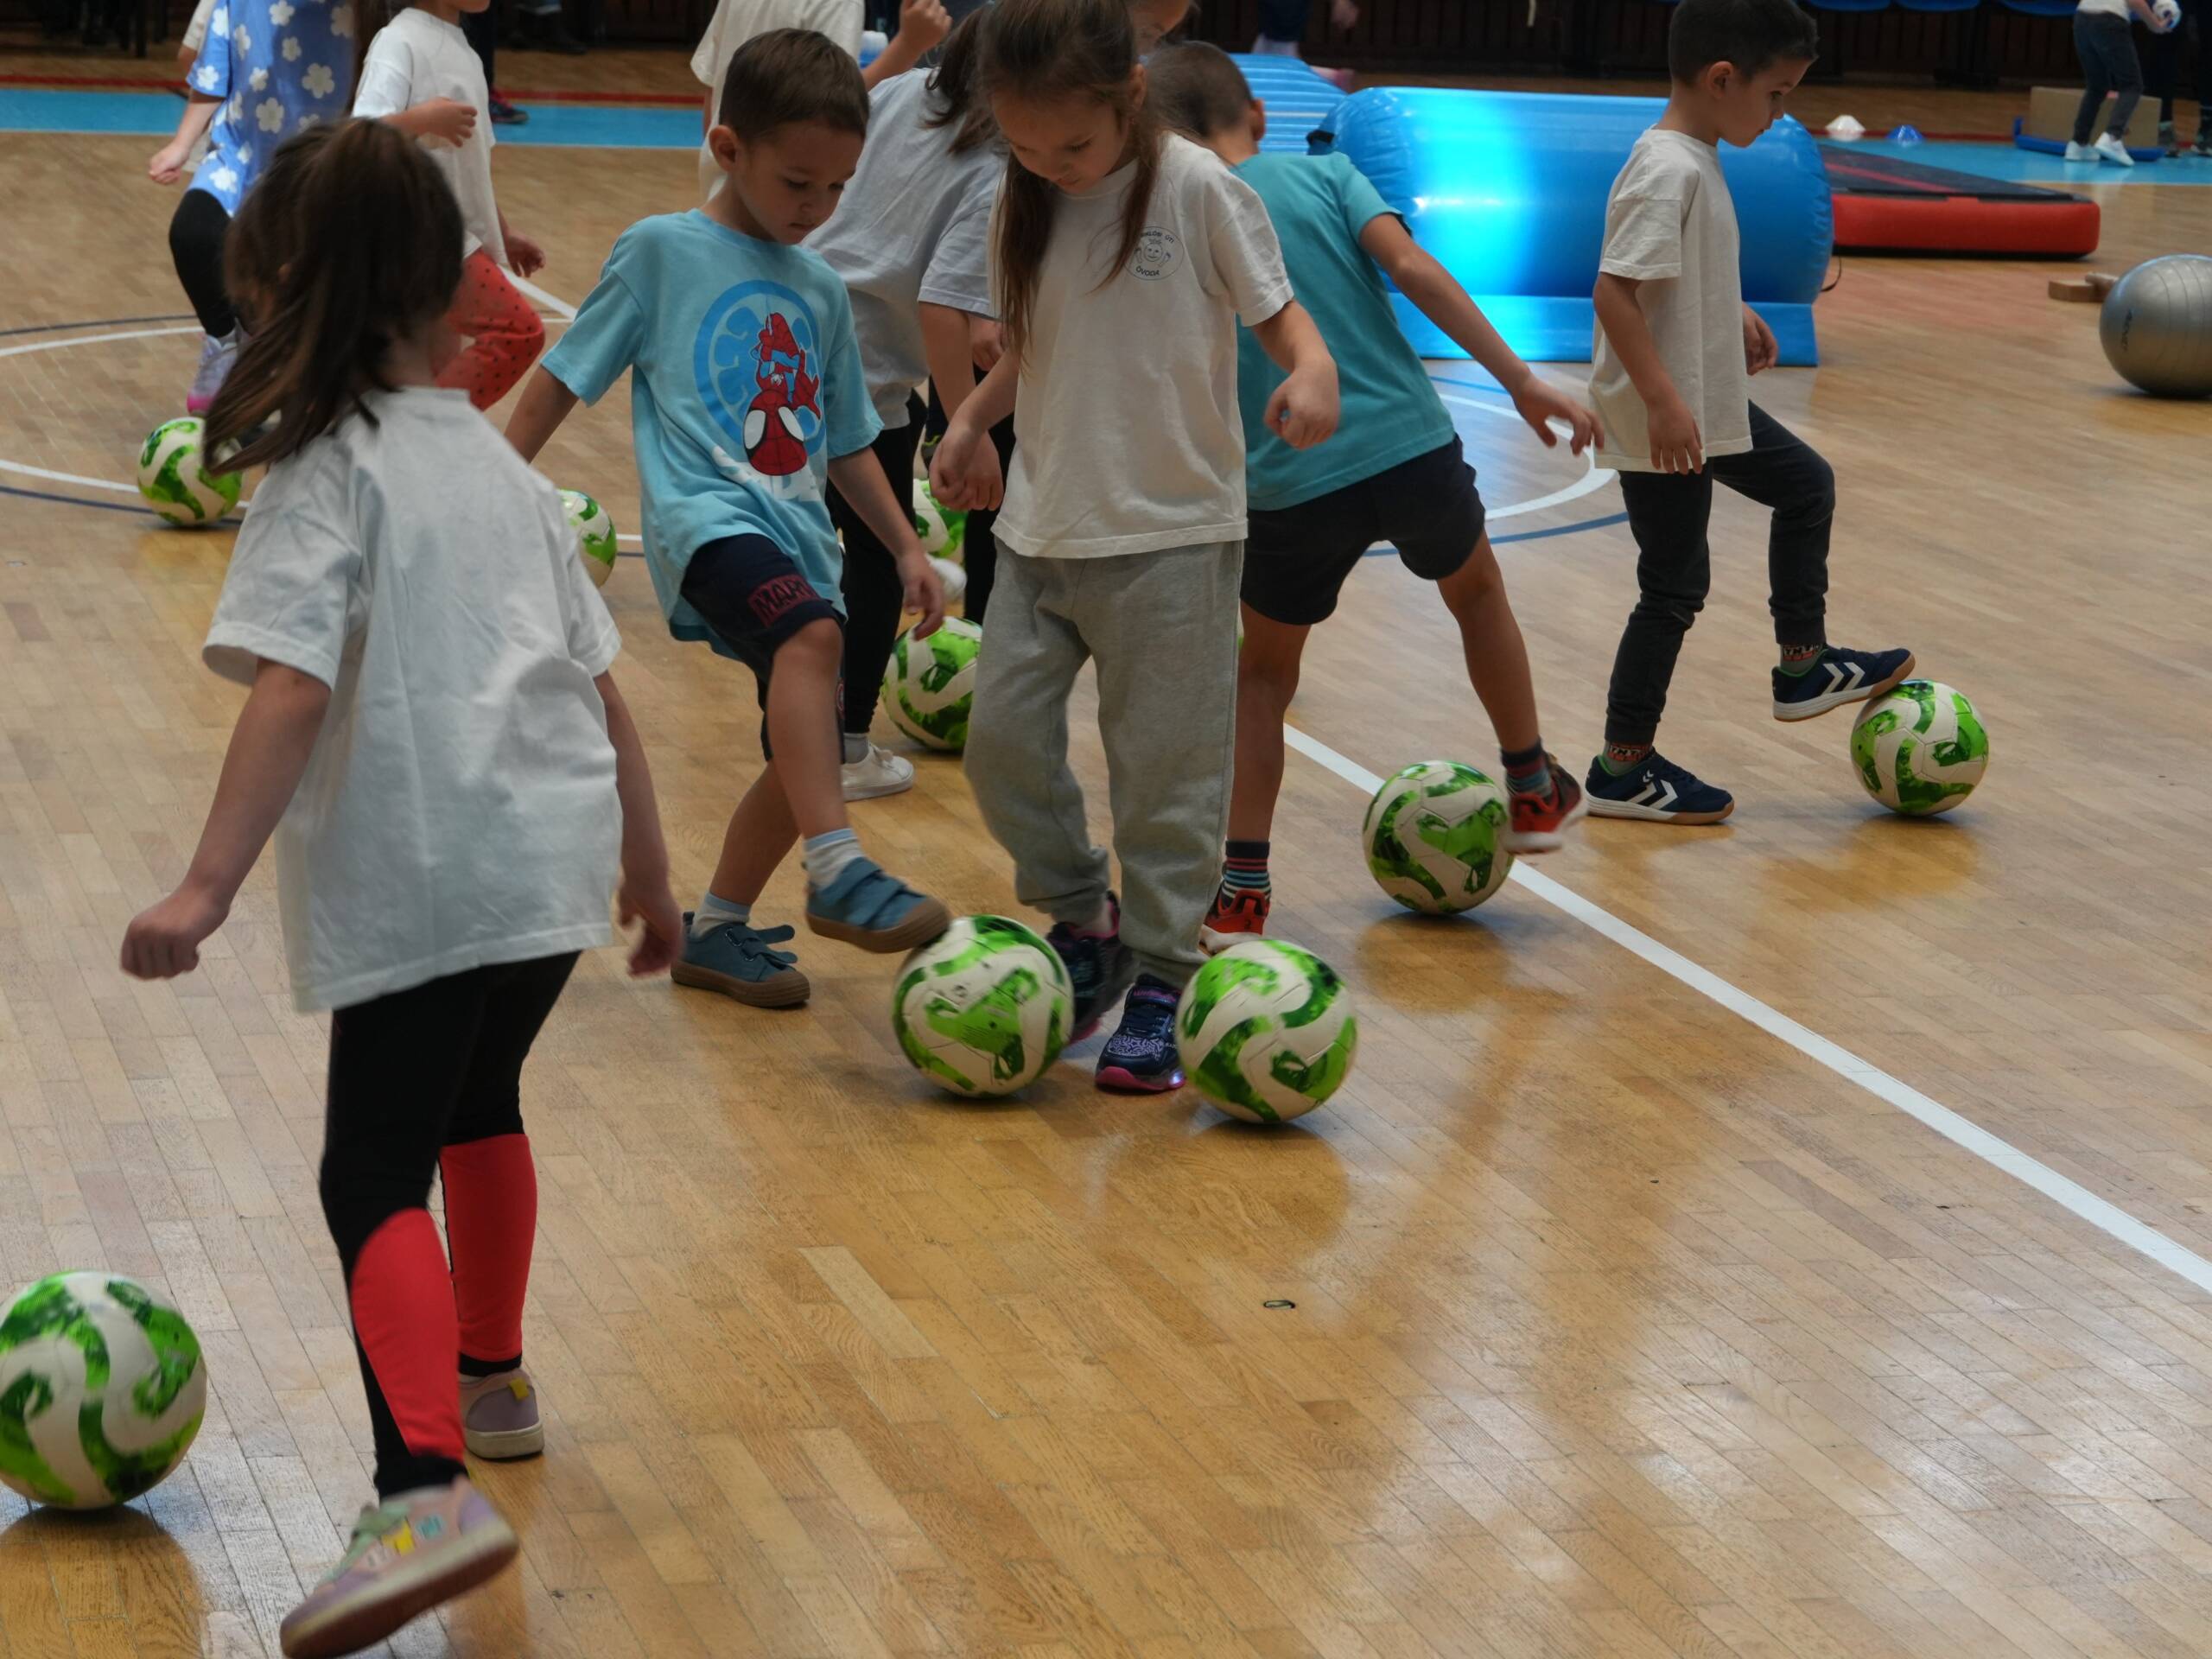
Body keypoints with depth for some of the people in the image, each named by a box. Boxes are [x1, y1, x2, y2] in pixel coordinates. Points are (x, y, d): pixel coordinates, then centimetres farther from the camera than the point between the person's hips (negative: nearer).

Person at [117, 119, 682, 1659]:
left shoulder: (328, 473, -5)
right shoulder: (505, 469, 16)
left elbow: (290, 689, -19)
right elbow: (605, 692, 18)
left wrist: (210, 887, -24)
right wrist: (652, 878, 26)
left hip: (420, 880, -7)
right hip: (556, 853, 7)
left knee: (377, 1173, -6)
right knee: (476, 1102, 29)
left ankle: (430, 1489, -24)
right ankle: (492, 1381, 47)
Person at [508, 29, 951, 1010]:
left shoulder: (819, 292, 18)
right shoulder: (663, 252, 2)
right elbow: (565, 376, 5)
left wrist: (906, 548, 20)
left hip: (799, 540, 7)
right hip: (707, 515, -7)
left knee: (806, 756, 3)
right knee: (811, 634, -35)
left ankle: (716, 930, 23)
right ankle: (839, 874, -38)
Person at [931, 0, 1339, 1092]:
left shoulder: (1199, 192, -11)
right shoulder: (1027, 203, 4)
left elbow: (1275, 307, -6)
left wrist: (1313, 367, -26)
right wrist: (972, 420, 4)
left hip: (1172, 530, -5)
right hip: (1042, 524, 5)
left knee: (1164, 765, 0)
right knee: (1001, 735, 2)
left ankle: (1163, 975, 12)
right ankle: (1083, 922, 23)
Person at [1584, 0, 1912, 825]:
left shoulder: (1694, 160, 6)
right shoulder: (1669, 171, -24)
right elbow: (1614, 290, -30)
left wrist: (1734, 314, 27)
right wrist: (1664, 404, -33)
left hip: (1708, 406, 10)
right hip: (1662, 425, -10)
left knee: (1806, 484, 23)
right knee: (1676, 588, -1)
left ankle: (1803, 665, 33)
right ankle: (1623, 769, 11)